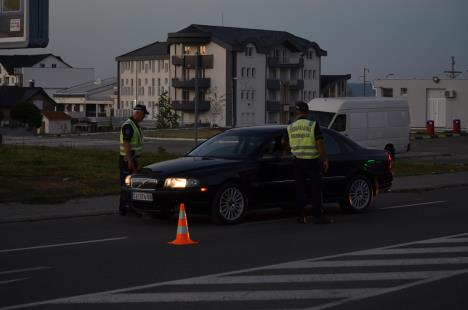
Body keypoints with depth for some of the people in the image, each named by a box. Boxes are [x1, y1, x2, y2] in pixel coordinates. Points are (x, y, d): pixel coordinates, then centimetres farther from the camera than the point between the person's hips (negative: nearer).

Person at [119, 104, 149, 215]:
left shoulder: (136, 126, 16)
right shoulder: (128, 126, -16)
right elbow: (126, 144, -22)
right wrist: (130, 161, -25)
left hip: (133, 159, 10)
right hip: (127, 160, -10)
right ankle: (124, 209, -7)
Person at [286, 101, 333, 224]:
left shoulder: (290, 127, 3)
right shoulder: (313, 125, -9)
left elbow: (288, 144, 14)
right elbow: (319, 143, -15)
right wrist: (325, 159, -10)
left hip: (298, 161, 3)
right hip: (312, 162, -3)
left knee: (300, 189, 9)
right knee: (315, 189, 1)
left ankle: (301, 216, 8)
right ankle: (318, 216, -2)